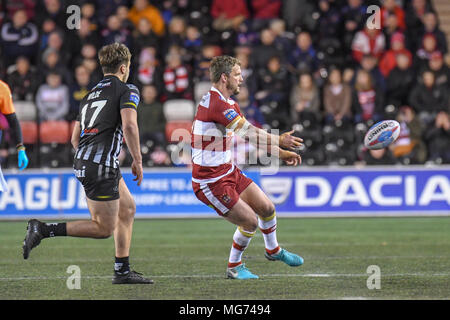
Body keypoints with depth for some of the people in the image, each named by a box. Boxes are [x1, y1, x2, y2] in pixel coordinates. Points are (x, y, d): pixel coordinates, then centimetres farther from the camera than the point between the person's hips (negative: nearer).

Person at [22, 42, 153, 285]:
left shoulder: (91, 95, 22)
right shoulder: (127, 90, -2)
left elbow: (75, 138, 23)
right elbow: (129, 125, -18)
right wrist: (137, 160, -10)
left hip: (82, 163, 9)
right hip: (102, 165, -9)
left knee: (128, 208, 18)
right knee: (104, 229, -5)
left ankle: (123, 271, 17)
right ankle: (43, 230, -13)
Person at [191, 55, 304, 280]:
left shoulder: (227, 103, 11)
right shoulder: (215, 103, -24)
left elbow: (250, 134, 18)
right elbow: (248, 132, -27)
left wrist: (281, 153, 15)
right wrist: (279, 141, -18)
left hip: (229, 172, 10)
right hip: (211, 182, -10)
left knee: (266, 208, 14)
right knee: (250, 221, -7)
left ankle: (273, 250, 40)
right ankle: (234, 267, 14)